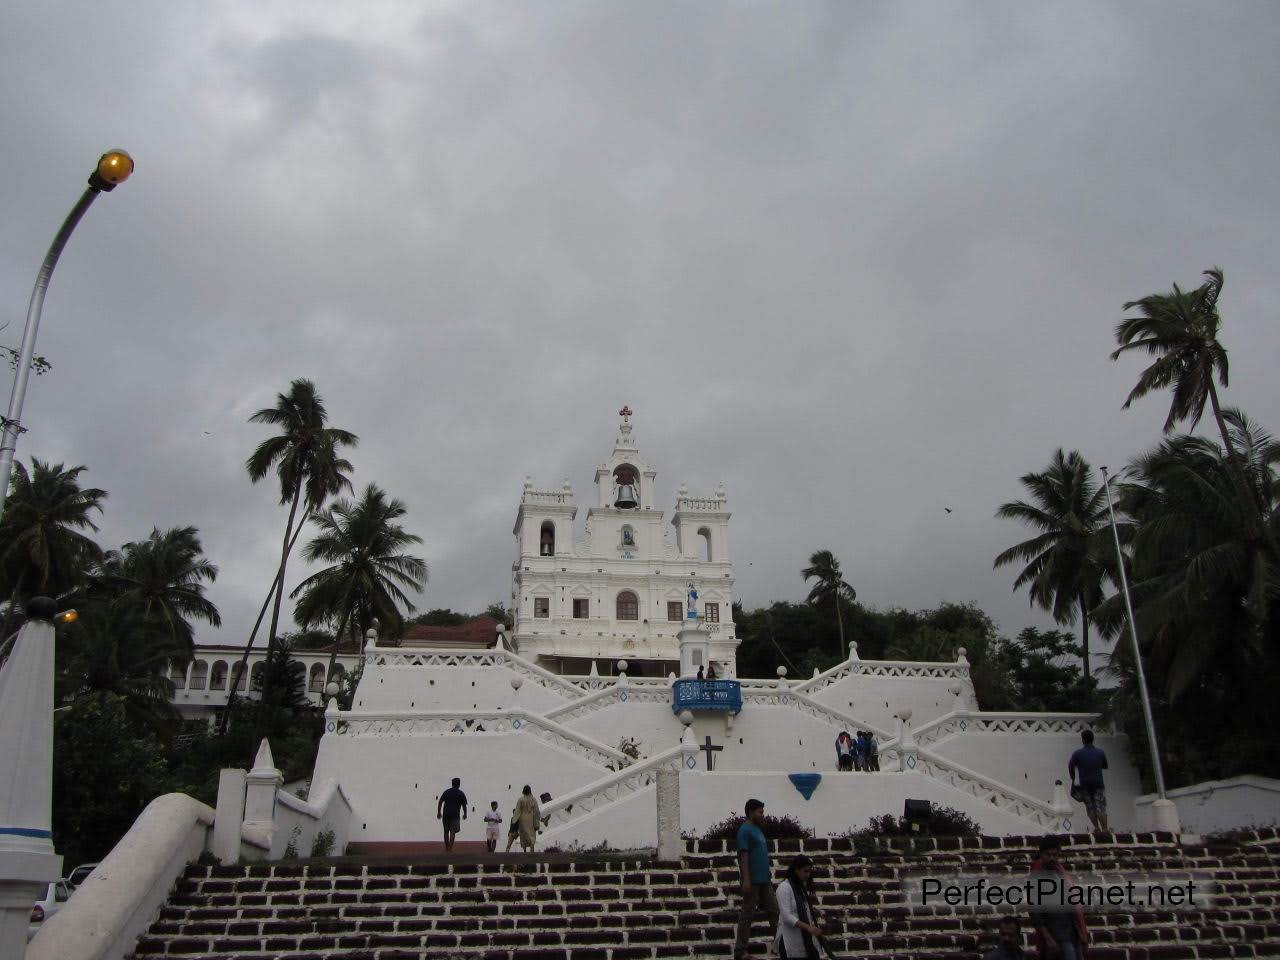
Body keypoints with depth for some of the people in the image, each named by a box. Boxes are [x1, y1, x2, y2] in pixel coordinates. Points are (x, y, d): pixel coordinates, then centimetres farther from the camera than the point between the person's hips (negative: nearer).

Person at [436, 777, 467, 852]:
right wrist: (465, 814, 17)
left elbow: (440, 802, 4)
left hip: (446, 814, 3)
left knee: (446, 831, 13)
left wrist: (439, 812, 8)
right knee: (452, 832, -2)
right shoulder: (461, 794, 3)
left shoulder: (446, 792, 9)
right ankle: (450, 849, -13)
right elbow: (464, 805, 4)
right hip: (455, 815, -2)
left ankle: (446, 849, 19)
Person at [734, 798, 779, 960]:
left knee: (774, 910, 10)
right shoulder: (745, 830, -12)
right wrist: (746, 880, -23)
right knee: (747, 914, -3)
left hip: (764, 880, 9)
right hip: (752, 880, -9)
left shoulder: (757, 830, 16)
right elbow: (744, 855, -18)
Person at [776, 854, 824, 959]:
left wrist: (815, 929, 6)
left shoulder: (802, 886, 12)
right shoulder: (784, 887, -13)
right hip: (790, 942, -8)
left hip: (807, 939, 8)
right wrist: (808, 927, -28)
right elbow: (787, 917, -21)